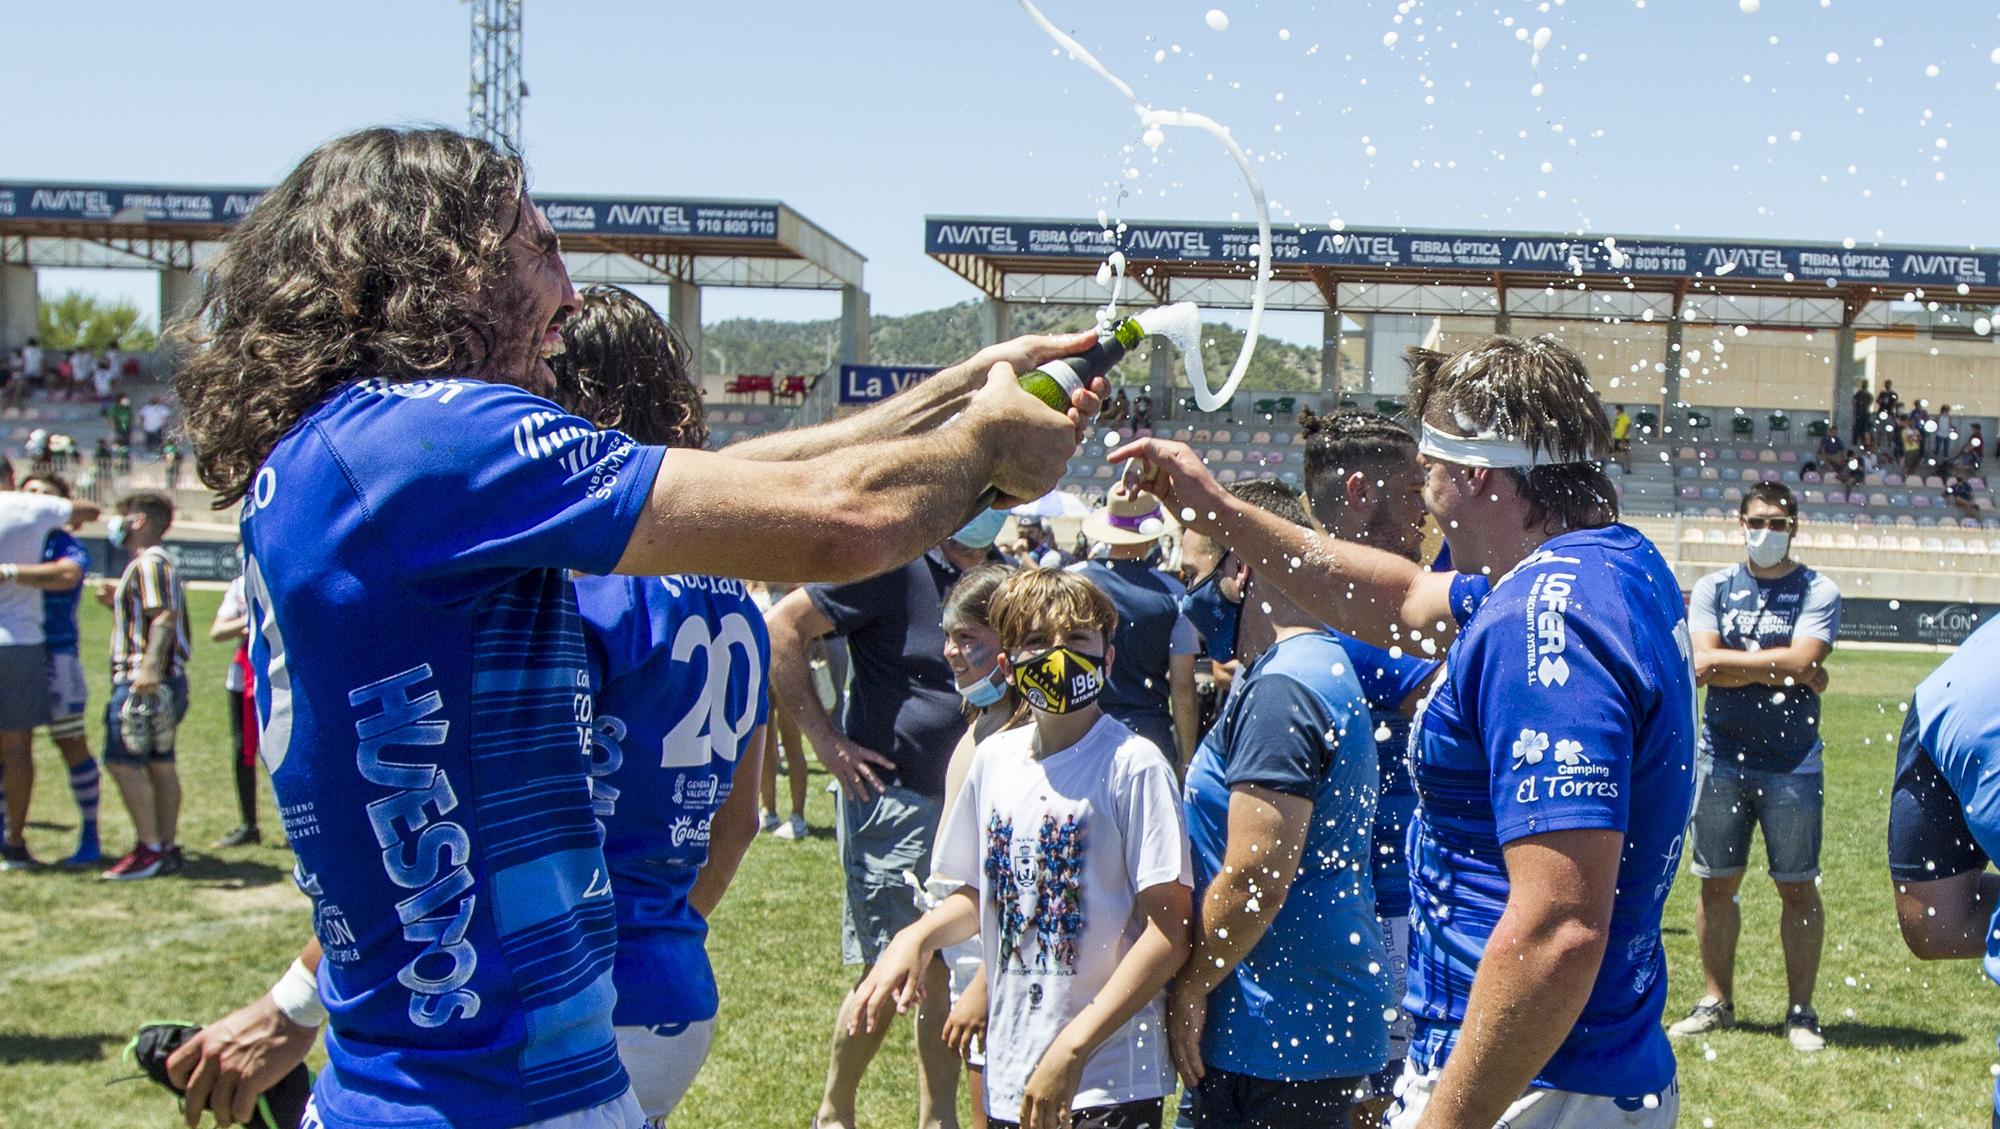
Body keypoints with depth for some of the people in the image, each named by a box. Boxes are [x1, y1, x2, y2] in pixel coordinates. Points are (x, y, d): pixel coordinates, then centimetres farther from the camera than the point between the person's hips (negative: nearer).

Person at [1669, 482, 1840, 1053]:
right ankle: (1716, 1002, 19)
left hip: (1793, 766, -2)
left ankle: (1801, 1011, 13)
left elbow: (1802, 661, -16)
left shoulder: (1818, 592, 0)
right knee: (1717, 883, 8)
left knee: (1798, 888, 3)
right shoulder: (1713, 588, 6)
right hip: (1721, 761, 2)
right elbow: (1702, 665, -8)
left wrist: (1734, 660, -8)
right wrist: (1783, 669, -11)